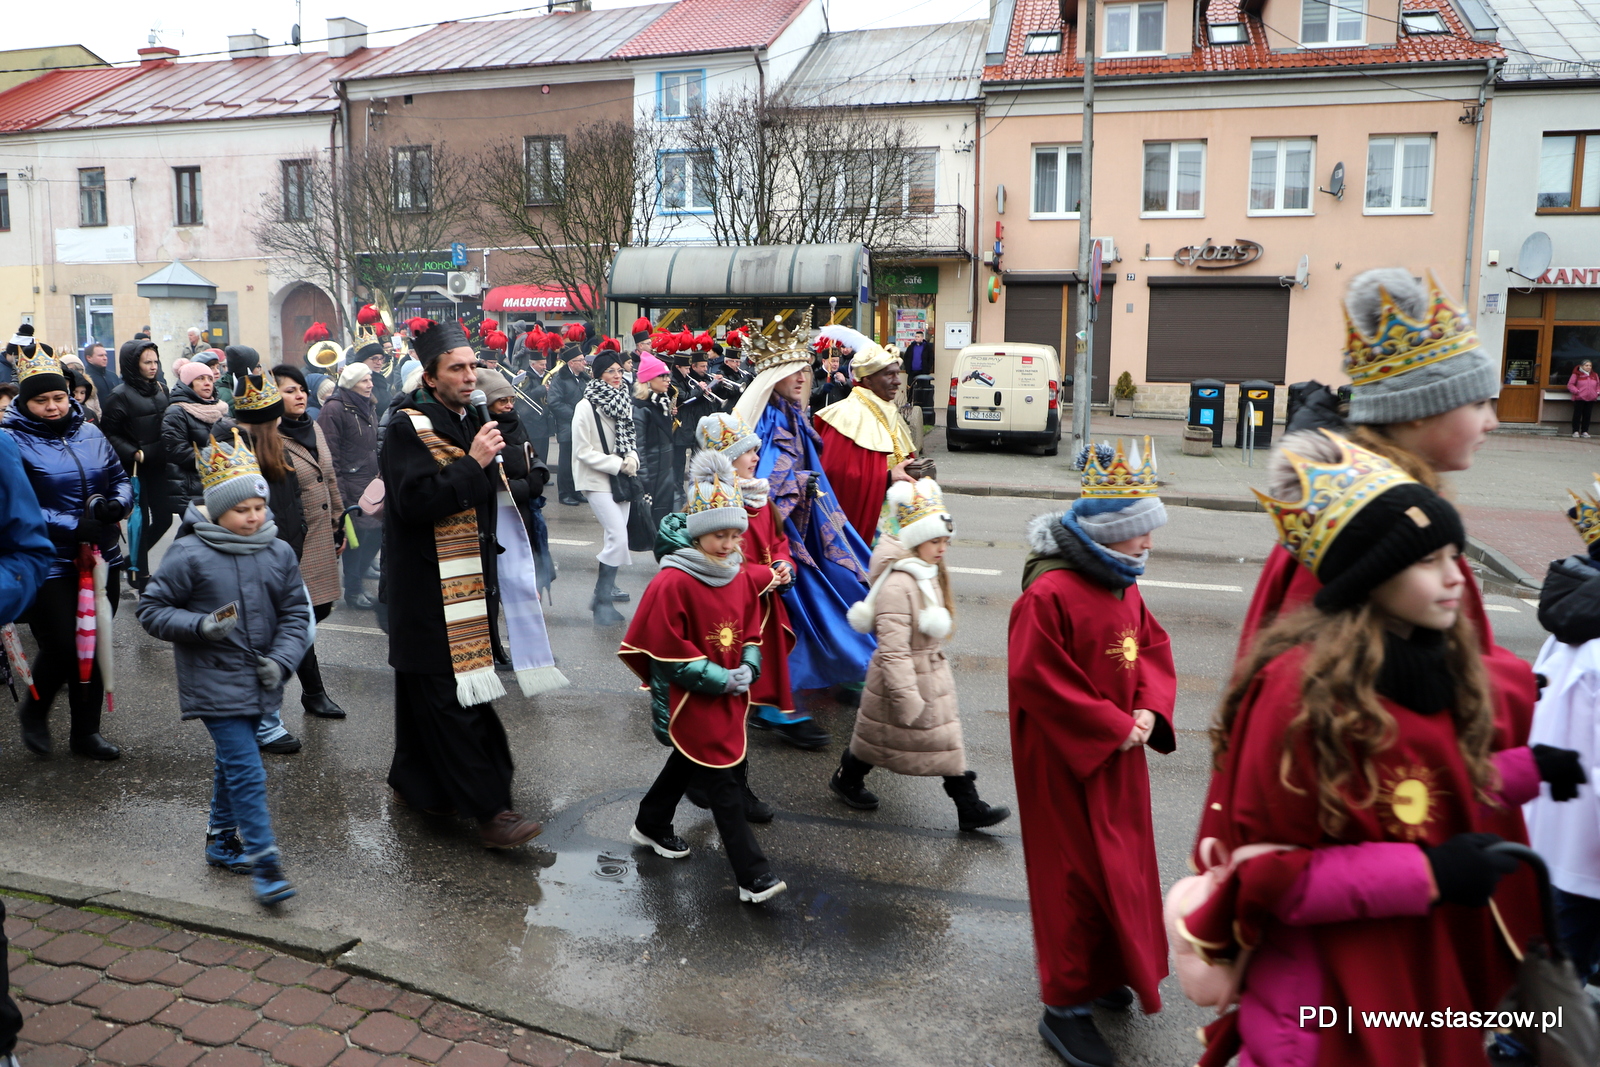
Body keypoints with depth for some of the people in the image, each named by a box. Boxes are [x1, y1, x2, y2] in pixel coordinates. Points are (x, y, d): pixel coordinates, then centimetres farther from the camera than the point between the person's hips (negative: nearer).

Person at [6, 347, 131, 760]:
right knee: (62, 648, -5)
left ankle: (86, 731, 27)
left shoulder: (90, 434, 7)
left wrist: (117, 503, -9)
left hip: (100, 559, 5)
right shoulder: (13, 442, -9)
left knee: (95, 647, 12)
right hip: (48, 567, -5)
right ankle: (34, 710, 28)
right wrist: (72, 526, -22)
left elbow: (120, 478, 13)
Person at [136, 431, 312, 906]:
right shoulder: (190, 555, -13)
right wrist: (200, 625, -22)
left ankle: (222, 839, 39)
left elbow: (296, 612, 6)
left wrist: (281, 659, -8)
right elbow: (151, 609, -6)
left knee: (233, 761, 21)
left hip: (258, 682, 5)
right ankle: (263, 862, -2)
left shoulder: (279, 552, 0)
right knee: (247, 770, -9)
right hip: (214, 683, -5)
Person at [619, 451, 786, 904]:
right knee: (725, 786, -4)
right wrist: (723, 680, -19)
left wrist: (749, 668, -4)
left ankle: (650, 825, 48)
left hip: (730, 697, 8)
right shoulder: (672, 583, -20)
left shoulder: (742, 577, 2)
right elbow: (668, 654, -20)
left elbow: (751, 629, 15)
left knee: (689, 762, 25)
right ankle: (754, 877, 2)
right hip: (693, 704, -8)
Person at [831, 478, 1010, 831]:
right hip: (900, 678, -8)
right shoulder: (898, 585, -27)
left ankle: (968, 806, 16)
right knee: (880, 735, 12)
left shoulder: (933, 576, 4)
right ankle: (846, 779, 36)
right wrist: (907, 699, -26)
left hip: (933, 672, 8)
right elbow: (893, 650, -28)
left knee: (947, 736, 9)